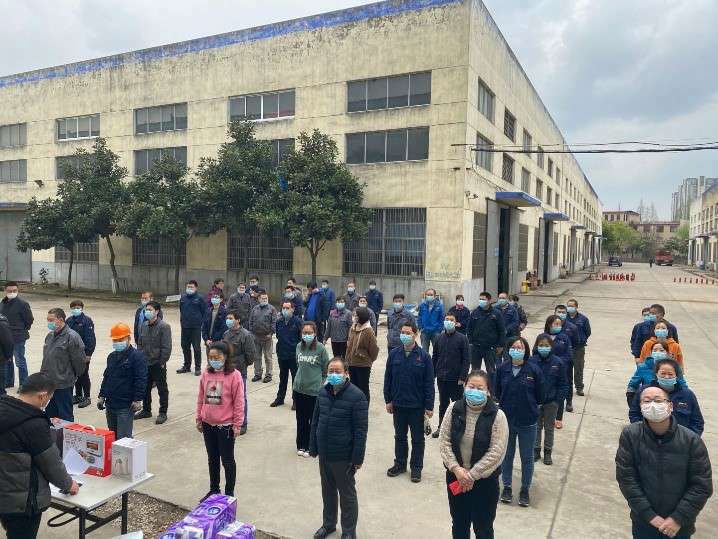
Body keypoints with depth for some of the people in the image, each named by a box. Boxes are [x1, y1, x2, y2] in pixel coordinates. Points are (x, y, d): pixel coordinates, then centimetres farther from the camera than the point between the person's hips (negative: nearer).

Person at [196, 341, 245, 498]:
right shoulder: (206, 374, 0)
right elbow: (201, 398, 10)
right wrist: (198, 418, 11)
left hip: (225, 426, -5)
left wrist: (237, 424, -11)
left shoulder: (234, 375, -15)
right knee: (212, 459, 20)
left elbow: (239, 402, -12)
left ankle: (229, 493, 23)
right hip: (208, 425, 5)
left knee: (227, 461, 9)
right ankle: (214, 489, 36)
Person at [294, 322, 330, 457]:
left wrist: (317, 378, 4)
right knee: (301, 419, 15)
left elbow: (326, 368, -3)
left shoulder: (320, 348, -14)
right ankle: (301, 446, 30)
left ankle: (311, 447, 24)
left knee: (313, 420, 9)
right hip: (299, 389, 4)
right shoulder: (299, 346, 0)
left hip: (314, 390, -4)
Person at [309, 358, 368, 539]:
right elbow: (315, 421, 9)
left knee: (347, 495, 13)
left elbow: (361, 430, -17)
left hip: (343, 457, -6)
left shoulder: (356, 396, -19)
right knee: (327, 491, 23)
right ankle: (328, 524, 44)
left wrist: (357, 458, -16)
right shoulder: (323, 392, 0)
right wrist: (313, 448, 10)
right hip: (324, 454, 6)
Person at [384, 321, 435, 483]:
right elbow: (387, 378, 3)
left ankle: (416, 467, 26)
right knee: (400, 436, 17)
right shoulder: (394, 354, -3)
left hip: (417, 405, -2)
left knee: (417, 438, 11)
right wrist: (388, 400, 2)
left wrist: (429, 406, -8)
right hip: (398, 404, 3)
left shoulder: (424, 356, -10)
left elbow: (429, 383, -8)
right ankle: (400, 464, 33)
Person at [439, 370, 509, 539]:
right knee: (459, 524, 21)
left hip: (485, 480, -3)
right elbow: (444, 442, -5)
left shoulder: (497, 416, -15)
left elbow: (496, 452, -17)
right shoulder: (454, 409, -6)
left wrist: (472, 474, -16)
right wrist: (456, 469, -15)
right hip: (456, 476, 3)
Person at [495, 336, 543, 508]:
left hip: (527, 422, -1)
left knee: (527, 458, 15)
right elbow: (497, 392, 5)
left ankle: (525, 490, 34)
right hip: (506, 420, 2)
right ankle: (507, 487, 36)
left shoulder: (534, 370, -14)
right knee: (506, 456, 17)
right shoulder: (502, 368, -8)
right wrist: (506, 403, -1)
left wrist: (527, 404, 2)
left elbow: (539, 397, -5)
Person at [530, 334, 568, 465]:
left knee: (549, 428, 16)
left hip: (551, 402, 0)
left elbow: (563, 384, -6)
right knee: (536, 427, 16)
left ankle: (548, 452, 31)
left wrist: (558, 400, -11)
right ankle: (536, 450, 31)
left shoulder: (557, 362, -13)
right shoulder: (531, 361, -14)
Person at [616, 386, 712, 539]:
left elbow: (702, 485, -9)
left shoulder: (691, 440, -12)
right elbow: (625, 477, -13)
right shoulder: (630, 435, -13)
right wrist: (649, 515, -14)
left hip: (680, 525, 0)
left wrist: (679, 518, -12)